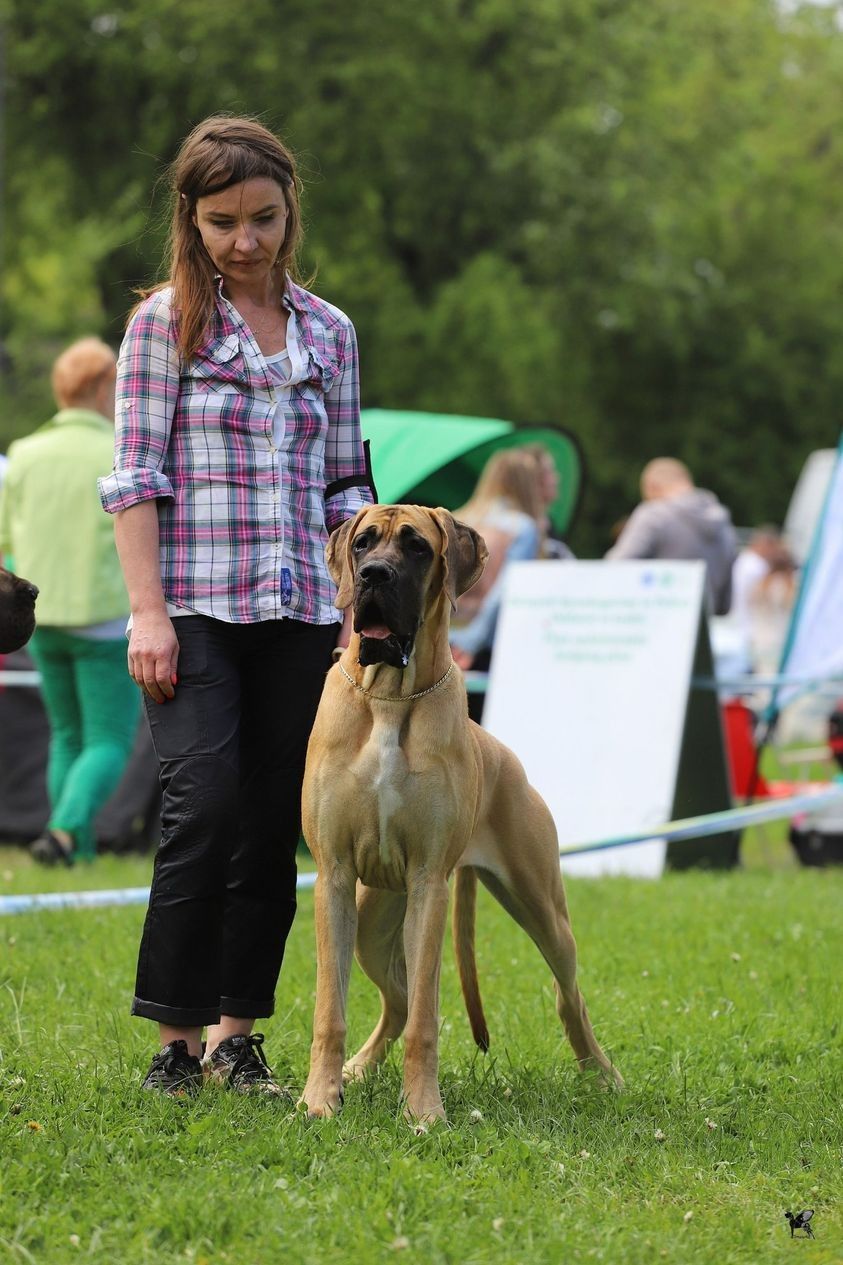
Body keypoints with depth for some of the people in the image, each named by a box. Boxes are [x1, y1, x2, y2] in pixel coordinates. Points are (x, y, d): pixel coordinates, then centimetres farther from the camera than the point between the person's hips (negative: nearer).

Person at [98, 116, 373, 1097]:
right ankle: (176, 1039, -6)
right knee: (205, 806, -14)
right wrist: (148, 611, -11)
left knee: (274, 825, 4)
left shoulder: (328, 333, 12)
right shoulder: (165, 322, 0)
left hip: (301, 614, 4)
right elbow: (135, 478, -4)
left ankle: (237, 1034, 12)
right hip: (196, 607, -4)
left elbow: (344, 487, 15)